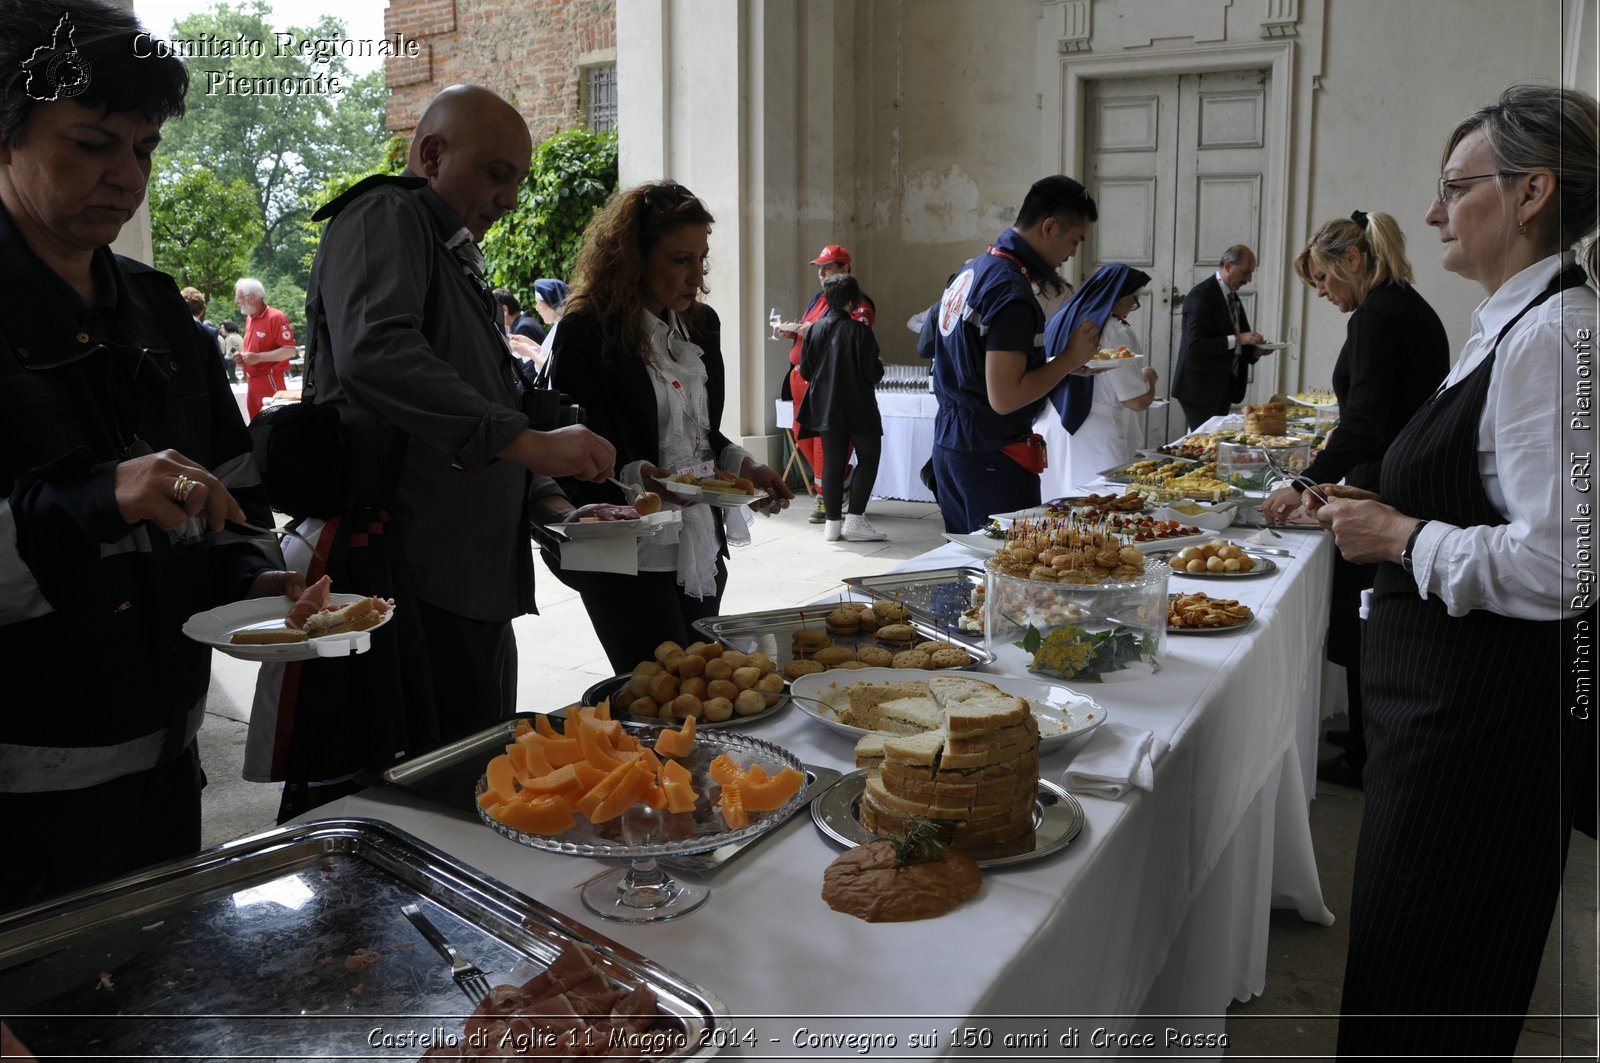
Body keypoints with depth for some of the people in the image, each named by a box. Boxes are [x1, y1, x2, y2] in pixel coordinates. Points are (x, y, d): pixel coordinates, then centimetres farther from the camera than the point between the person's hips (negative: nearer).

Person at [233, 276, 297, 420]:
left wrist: (258, 357, -21)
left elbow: (290, 350, -18)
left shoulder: (275, 317, -11)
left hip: (271, 382, -8)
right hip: (253, 381, 8)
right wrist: (243, 357, 6)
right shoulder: (249, 319, 15)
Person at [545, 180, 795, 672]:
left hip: (702, 549, 7)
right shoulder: (585, 331, -12)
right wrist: (636, 476, -30)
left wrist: (742, 465, 0)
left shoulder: (702, 324, 10)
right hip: (627, 558, -7)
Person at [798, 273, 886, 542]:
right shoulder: (859, 331, -14)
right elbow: (871, 374, -14)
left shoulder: (814, 329, 0)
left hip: (826, 407, 5)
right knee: (868, 458, 8)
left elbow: (805, 372, 4)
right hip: (858, 408, -4)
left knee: (832, 462, 9)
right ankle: (855, 518, 0)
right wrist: (880, 366, 7)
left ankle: (833, 523, 9)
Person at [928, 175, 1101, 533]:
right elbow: (1004, 398, -23)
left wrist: (1059, 362, 15)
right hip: (990, 456, -10)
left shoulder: (972, 269, 10)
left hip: (949, 444, 10)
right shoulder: (1012, 293, -19)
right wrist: (1070, 358, -13)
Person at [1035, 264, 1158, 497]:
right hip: (1093, 442, -7)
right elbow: (1138, 401, -12)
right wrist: (1149, 378, 9)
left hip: (1049, 432, 7)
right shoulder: (1115, 333, -12)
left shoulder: (1060, 319, 6)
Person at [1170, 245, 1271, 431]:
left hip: (1224, 387, 9)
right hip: (1201, 387, -9)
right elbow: (1195, 344, -23)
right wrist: (1237, 339, -24)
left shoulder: (1232, 295, 15)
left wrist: (1254, 350, 3)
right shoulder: (1201, 295, -14)